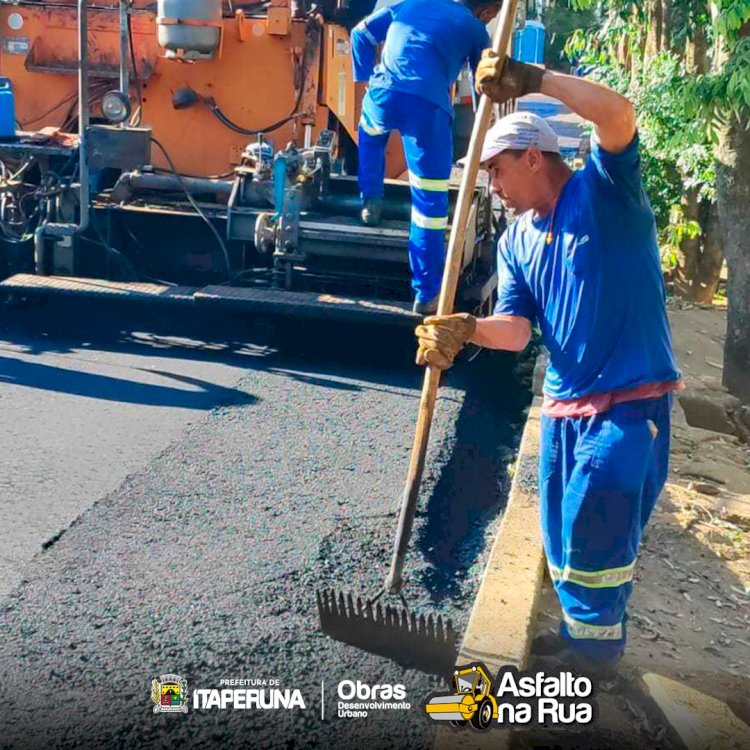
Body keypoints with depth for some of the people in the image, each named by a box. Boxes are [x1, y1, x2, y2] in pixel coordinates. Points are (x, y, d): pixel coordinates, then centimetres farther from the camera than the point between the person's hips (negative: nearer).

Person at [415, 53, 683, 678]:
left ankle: (594, 648, 15)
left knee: (595, 532, -5)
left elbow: (618, 114, -26)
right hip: (564, 404, 7)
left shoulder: (604, 190, -6)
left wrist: (532, 79, -29)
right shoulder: (516, 241, 10)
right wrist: (466, 331, -21)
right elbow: (515, 329, -1)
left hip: (631, 399, -7)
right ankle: (583, 633, 33)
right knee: (564, 535, 14)